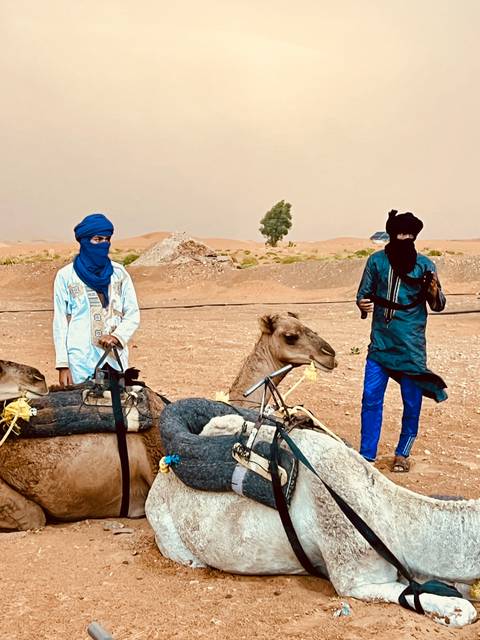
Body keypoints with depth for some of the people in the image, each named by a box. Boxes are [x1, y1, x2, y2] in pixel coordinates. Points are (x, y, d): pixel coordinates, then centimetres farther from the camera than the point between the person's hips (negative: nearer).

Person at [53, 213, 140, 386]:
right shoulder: (66, 276, 2)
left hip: (115, 359, 2)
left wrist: (116, 336, -12)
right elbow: (60, 322, 2)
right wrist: (63, 365, -3)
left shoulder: (119, 273, 7)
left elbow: (133, 314, 7)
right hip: (80, 363, -2)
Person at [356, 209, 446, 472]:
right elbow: (363, 293, 9)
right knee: (371, 398, 0)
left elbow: (438, 306, 3)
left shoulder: (424, 264, 0)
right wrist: (363, 304, -14)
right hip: (380, 342, 1)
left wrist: (434, 290, -19)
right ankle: (367, 456, 11)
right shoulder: (376, 261, 2)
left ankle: (402, 454, 24)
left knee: (412, 403, 5)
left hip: (411, 346, -1)